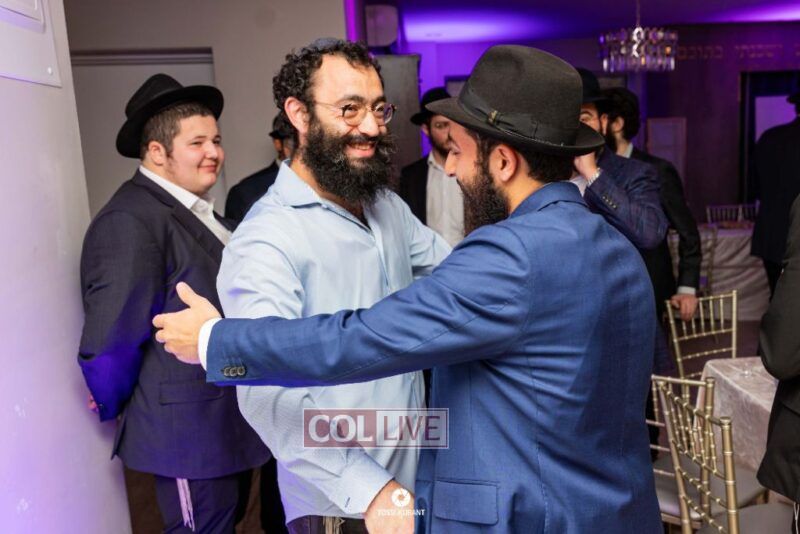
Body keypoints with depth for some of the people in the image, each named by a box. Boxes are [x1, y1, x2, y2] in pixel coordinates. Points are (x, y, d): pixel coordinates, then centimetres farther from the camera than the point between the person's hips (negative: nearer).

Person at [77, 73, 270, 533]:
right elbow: (111, 338, -21)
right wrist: (114, 407, -6)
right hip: (190, 431, -9)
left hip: (227, 420, 9)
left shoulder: (197, 211, 9)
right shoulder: (131, 221, -21)